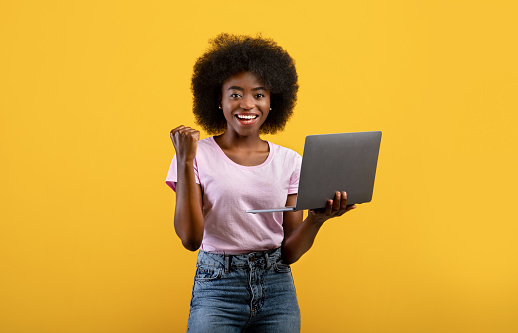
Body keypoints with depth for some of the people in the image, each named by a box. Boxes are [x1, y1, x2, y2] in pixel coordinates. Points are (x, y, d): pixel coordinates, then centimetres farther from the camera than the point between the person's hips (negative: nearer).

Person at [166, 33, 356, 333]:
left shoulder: (289, 162, 4)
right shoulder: (200, 155, -3)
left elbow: (290, 252, 4)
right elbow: (190, 238, -11)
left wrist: (317, 219, -14)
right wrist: (186, 161, -14)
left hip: (276, 289, 3)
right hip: (217, 287, -2)